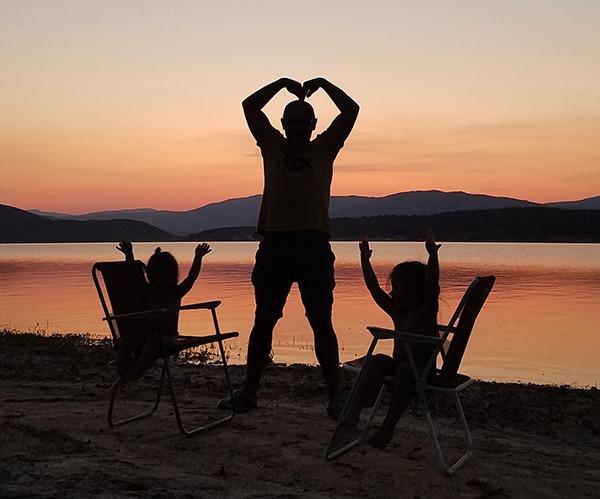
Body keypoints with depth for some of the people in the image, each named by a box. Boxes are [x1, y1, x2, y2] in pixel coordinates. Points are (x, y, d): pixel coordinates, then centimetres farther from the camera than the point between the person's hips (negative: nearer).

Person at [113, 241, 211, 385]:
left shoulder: (176, 293, 9)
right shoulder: (147, 292, 12)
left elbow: (192, 277, 0)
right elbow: (135, 275, 2)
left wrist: (198, 257, -12)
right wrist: (129, 255, -10)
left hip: (167, 337, -3)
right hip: (147, 334, 3)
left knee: (154, 340, -35)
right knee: (126, 341, -21)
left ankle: (135, 373, -41)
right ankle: (123, 374, -14)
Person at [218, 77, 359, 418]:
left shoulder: (325, 148, 12)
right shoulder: (272, 146, 15)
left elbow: (351, 110, 7)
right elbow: (250, 106, 12)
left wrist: (323, 83, 12)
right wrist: (283, 83, 12)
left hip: (314, 245, -1)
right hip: (275, 244, 2)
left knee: (322, 323, 1)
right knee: (263, 322, 9)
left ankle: (335, 397, 8)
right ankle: (249, 392, 19)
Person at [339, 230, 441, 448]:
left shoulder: (428, 310, -3)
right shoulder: (396, 312, 13)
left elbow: (431, 284, -21)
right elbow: (374, 289, 12)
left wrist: (433, 255, -33)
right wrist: (365, 259, 11)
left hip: (423, 372, -5)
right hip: (398, 366, 5)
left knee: (404, 370, -36)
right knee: (378, 360, -25)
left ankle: (387, 428, -34)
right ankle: (353, 412, -34)